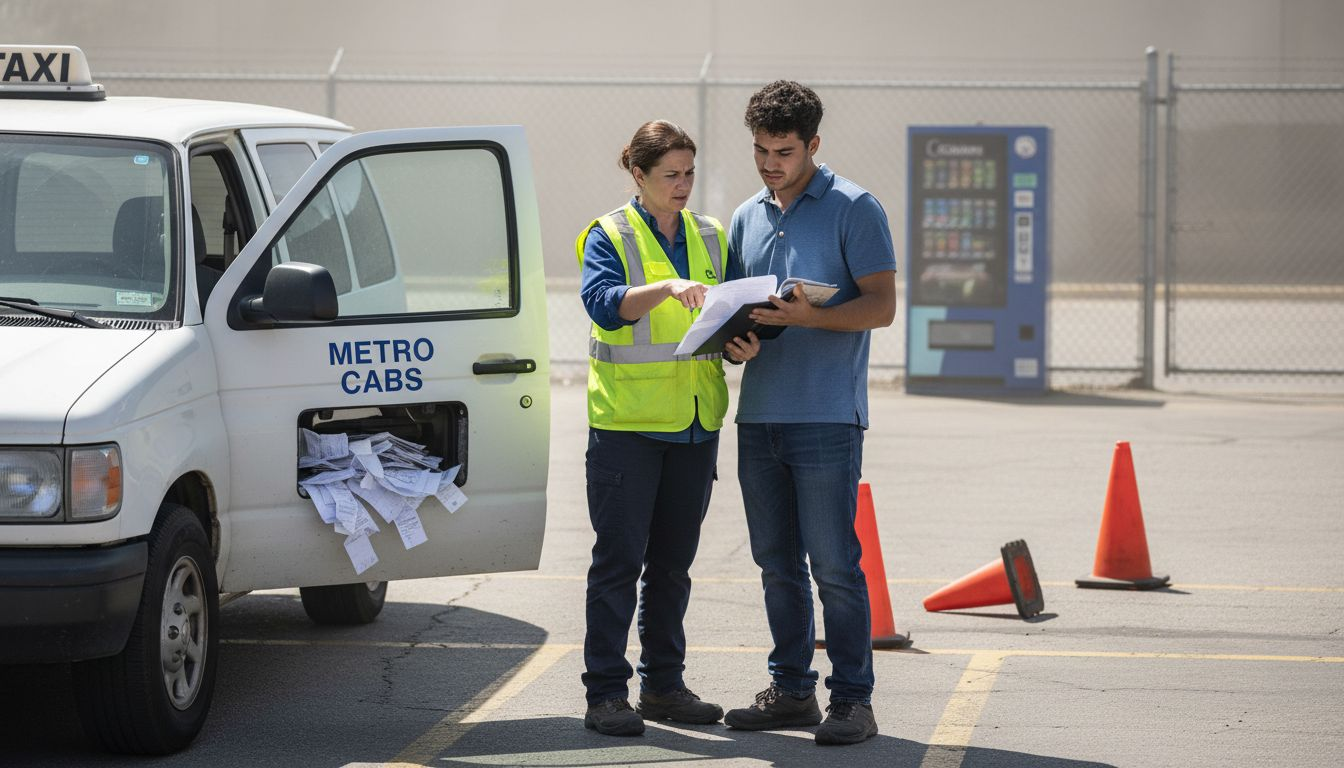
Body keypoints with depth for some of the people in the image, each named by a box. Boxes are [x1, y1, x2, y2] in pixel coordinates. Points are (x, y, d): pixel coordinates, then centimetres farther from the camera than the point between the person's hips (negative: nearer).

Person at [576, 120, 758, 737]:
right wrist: (668, 287, -36)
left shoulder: (712, 237, 13)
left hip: (695, 422, 5)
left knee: (673, 560, 11)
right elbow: (604, 303, -20)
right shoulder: (609, 236, -3)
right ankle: (606, 693, -1)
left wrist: (742, 346, -7)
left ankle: (663, 684, 19)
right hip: (626, 421, -5)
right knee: (620, 558, -4)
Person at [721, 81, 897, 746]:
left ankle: (852, 699, -3)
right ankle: (791, 690, 17)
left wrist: (808, 316, -21)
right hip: (759, 414, 6)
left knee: (833, 563, -7)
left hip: (826, 416, -6)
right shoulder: (746, 218, 17)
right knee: (777, 562, 10)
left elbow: (882, 304, -7)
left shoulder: (853, 208, -2)